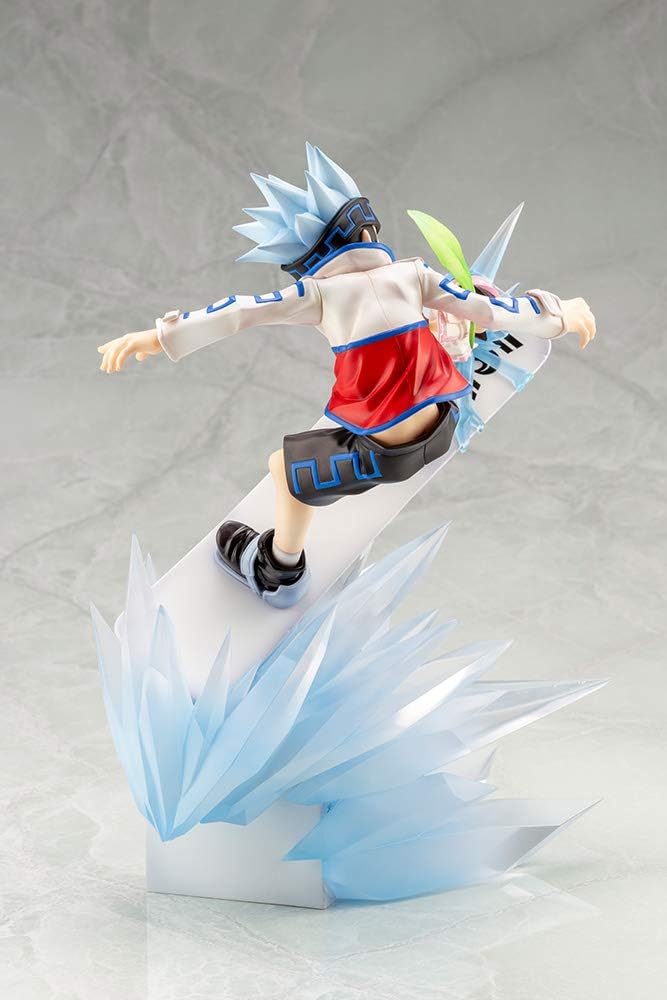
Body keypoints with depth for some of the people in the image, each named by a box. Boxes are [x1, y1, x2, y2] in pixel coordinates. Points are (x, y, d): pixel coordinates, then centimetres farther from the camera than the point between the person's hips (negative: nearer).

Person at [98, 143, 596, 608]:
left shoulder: (318, 292, -3)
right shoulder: (413, 272, 4)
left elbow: (242, 311, -9)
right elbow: (485, 309, 10)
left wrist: (160, 336, -10)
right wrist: (557, 315, 25)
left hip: (381, 453, -4)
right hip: (440, 432, 4)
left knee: (287, 467, 22)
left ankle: (279, 574, 40)